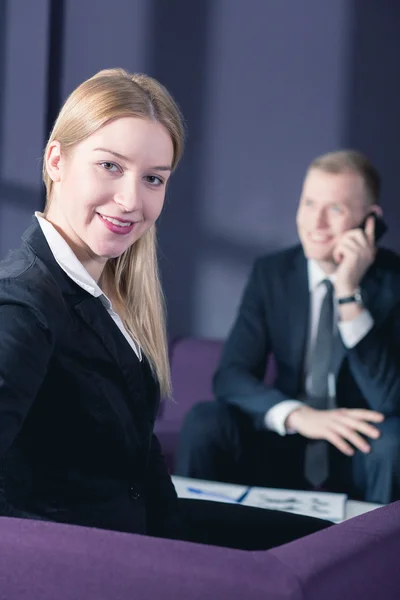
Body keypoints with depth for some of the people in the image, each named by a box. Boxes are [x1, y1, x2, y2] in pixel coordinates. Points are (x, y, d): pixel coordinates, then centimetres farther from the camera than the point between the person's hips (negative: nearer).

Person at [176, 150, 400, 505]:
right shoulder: (271, 272, -1)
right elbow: (231, 375, -9)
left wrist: (350, 294, -27)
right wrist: (298, 415, -29)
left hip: (363, 461, -2)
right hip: (286, 451, 2)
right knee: (206, 421, -23)